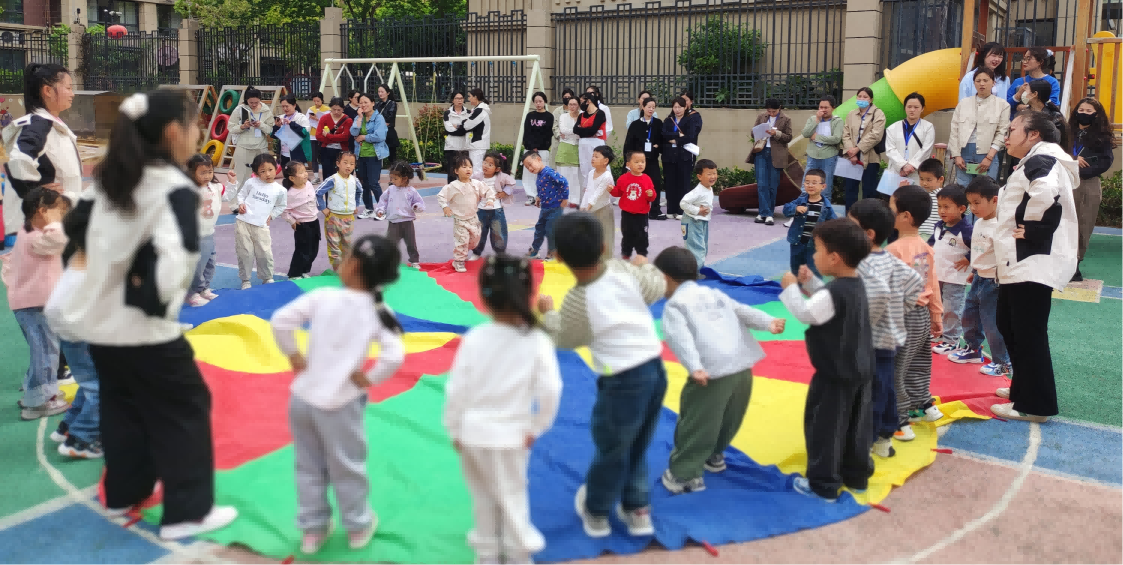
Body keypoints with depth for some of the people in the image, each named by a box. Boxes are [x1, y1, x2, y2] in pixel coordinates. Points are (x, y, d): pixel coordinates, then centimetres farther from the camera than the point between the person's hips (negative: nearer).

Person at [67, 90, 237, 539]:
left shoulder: (109, 178, 5)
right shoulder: (174, 188, -20)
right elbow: (174, 258, -31)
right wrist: (153, 296, -16)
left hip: (98, 319, 8)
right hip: (143, 329, -8)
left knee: (121, 407, 24)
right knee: (185, 411, 5)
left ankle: (123, 492, 39)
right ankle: (188, 512, 11)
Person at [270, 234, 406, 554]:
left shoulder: (323, 297, -9)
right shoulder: (379, 313, -11)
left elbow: (280, 320, -12)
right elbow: (395, 356, -21)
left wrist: (293, 356, 0)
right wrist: (369, 379, -6)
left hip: (303, 396, 2)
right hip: (338, 404, -2)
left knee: (309, 468, 19)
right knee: (347, 469, 17)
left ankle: (312, 530, 31)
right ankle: (358, 526, 34)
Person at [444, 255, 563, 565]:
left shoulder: (474, 338, -13)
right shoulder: (538, 341, -16)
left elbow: (456, 388, -9)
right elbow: (550, 390, -18)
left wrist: (454, 430, 4)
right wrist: (536, 428, -2)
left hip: (473, 434, 1)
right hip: (511, 435, -1)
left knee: (482, 497, 20)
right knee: (512, 495, 19)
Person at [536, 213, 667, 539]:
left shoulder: (578, 301, -17)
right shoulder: (622, 270, -6)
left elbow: (565, 340, 3)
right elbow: (657, 289, 12)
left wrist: (547, 313, 20)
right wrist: (644, 265, 32)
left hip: (624, 382, -6)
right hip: (656, 370, 6)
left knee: (610, 450, 16)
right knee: (637, 448, 24)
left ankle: (596, 513, 37)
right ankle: (638, 511, 36)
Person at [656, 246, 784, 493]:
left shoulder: (674, 305, 5)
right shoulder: (715, 293, 26)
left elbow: (680, 337, -12)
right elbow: (743, 311, 12)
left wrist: (694, 368, -24)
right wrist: (768, 323, 0)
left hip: (714, 374, -7)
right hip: (743, 368, 8)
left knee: (695, 424, 4)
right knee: (727, 418, 26)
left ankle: (684, 474, 10)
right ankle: (714, 456, 46)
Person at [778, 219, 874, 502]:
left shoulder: (833, 293, -26)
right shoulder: (856, 284, 3)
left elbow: (805, 314, -20)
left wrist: (791, 288, -9)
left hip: (834, 374, -9)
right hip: (860, 370, 9)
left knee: (823, 426, 3)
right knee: (856, 426, 19)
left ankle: (823, 484, 12)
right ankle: (856, 475, 32)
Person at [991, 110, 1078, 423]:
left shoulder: (1040, 160, -13)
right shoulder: (1034, 162, 21)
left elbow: (1045, 192, -35)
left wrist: (1032, 230, -23)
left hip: (1033, 264, -11)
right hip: (1020, 264, 11)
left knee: (1028, 334, -6)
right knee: (1010, 326, 19)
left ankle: (1035, 405, 2)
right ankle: (1023, 389, 31)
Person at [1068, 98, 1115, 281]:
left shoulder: (1102, 137, 7)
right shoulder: (1067, 132, 9)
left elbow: (1105, 162, -1)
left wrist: (1081, 171, -12)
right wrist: (1071, 159, -15)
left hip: (1089, 185, 0)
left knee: (1084, 226, 0)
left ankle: (1075, 263, 6)